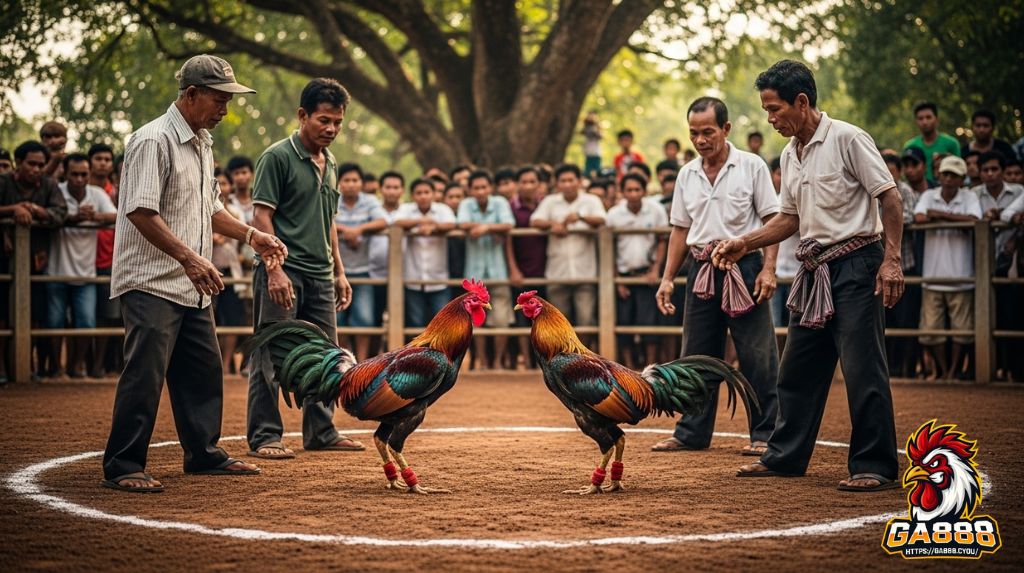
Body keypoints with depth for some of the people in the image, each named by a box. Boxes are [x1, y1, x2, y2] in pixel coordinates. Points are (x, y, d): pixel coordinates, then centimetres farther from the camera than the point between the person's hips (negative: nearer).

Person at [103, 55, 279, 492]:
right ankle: (122, 466, -5)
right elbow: (141, 212, -22)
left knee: (204, 371, 14)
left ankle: (205, 455, 25)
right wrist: (189, 256, -27)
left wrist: (250, 235, 14)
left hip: (191, 287, 9)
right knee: (145, 374, -11)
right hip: (151, 283, -9)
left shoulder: (202, 143, 15)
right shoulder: (154, 140, -14)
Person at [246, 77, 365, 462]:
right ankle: (264, 436, 0)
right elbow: (262, 217, -12)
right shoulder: (278, 157, -7)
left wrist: (339, 272, 18)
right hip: (284, 273, -8)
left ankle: (321, 431, 22)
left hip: (321, 276, 8)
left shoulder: (329, 164, 16)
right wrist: (274, 269, -20)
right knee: (272, 357, -5)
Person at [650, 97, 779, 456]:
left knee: (757, 356, -4)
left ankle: (764, 434, 3)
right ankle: (692, 433, 17)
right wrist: (667, 278, 10)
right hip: (702, 269, 5)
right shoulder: (687, 175, 11)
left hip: (744, 267, -5)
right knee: (696, 355, 9)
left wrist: (768, 269, -14)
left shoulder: (752, 166, -3)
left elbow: (771, 220, -4)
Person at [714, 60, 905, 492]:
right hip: (815, 269, 8)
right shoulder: (790, 154, 13)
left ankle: (876, 467, -5)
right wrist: (744, 244, 10)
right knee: (797, 367, 13)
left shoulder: (847, 139, -10)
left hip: (855, 264, -8)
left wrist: (892, 258, -18)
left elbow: (889, 198, -11)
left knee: (862, 368, -10)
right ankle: (785, 456, 23)